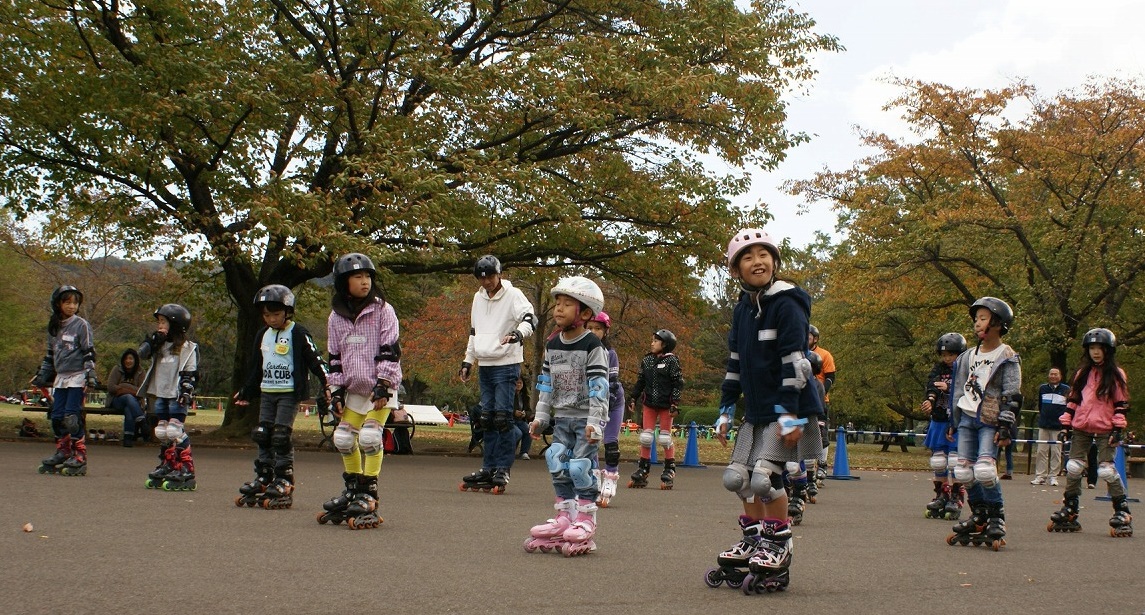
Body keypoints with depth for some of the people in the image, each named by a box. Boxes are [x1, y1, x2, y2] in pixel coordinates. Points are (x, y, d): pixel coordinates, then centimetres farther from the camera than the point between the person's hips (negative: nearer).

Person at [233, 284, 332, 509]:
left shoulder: (298, 334, -7)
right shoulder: (262, 335, 14)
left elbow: (315, 360, -9)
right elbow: (256, 367, 25)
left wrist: (326, 384, -18)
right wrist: (246, 393, 29)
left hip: (289, 392, -7)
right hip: (267, 392, 7)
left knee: (281, 437, -11)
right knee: (262, 436, 4)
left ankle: (284, 483, -5)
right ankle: (262, 479, 11)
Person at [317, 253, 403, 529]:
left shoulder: (382, 310, -7)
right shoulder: (336, 317, 6)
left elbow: (390, 350, -11)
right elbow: (335, 357, 10)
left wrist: (383, 385, -17)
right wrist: (336, 391, 5)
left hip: (381, 388, -5)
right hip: (353, 388, 5)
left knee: (370, 435, -16)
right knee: (343, 437, 4)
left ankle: (369, 493, -6)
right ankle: (353, 487, 24)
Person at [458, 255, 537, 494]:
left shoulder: (513, 295, -7)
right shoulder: (478, 298, 15)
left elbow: (530, 319, -20)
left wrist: (518, 333, -40)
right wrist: (468, 360, 20)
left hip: (506, 365, -7)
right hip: (484, 366, 7)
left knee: (502, 417, -9)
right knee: (487, 418, 8)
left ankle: (503, 469, -4)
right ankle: (488, 468, 14)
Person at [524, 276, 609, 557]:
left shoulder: (593, 347, -12)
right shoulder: (552, 345, 8)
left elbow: (598, 387, -16)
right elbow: (546, 383, 13)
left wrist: (594, 421, -20)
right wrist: (541, 417, 10)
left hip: (586, 418, -6)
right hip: (562, 418, 6)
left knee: (581, 465, -9)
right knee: (558, 465, 3)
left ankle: (586, 519, 2)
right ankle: (564, 515, 13)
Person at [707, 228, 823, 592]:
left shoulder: (786, 304, -13)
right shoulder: (742, 309, 11)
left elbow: (794, 361, -19)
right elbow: (735, 362, 16)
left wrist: (789, 413, -23)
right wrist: (726, 409, 14)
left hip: (786, 408, -8)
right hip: (756, 411, 8)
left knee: (764, 476, -15)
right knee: (736, 477, 6)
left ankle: (778, 550, 1)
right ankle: (753, 542, 23)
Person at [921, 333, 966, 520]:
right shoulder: (938, 370, 8)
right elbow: (931, 387, -8)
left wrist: (949, 389, -22)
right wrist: (930, 400, -28)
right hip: (939, 421, 4)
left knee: (955, 461, -6)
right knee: (938, 461, 8)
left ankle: (956, 498, 3)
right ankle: (941, 496, 19)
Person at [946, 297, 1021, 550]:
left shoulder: (1008, 358, -3)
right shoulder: (968, 356, 15)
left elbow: (1012, 395, -7)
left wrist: (1006, 427, -14)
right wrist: (953, 422, 17)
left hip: (990, 421, -6)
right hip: (967, 418, 6)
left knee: (984, 469, -19)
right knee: (964, 471, 1)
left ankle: (997, 518, -4)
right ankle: (979, 516, 15)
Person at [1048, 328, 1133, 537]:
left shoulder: (1116, 375, 0)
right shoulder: (1082, 374, 12)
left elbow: (1121, 404, -2)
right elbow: (1072, 400, 14)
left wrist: (1118, 428, -9)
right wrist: (1066, 423, 8)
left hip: (1105, 429, -4)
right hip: (1081, 428, 4)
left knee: (1106, 469, -9)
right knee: (1073, 468, 2)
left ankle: (1122, 513, 2)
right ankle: (1069, 513, 10)